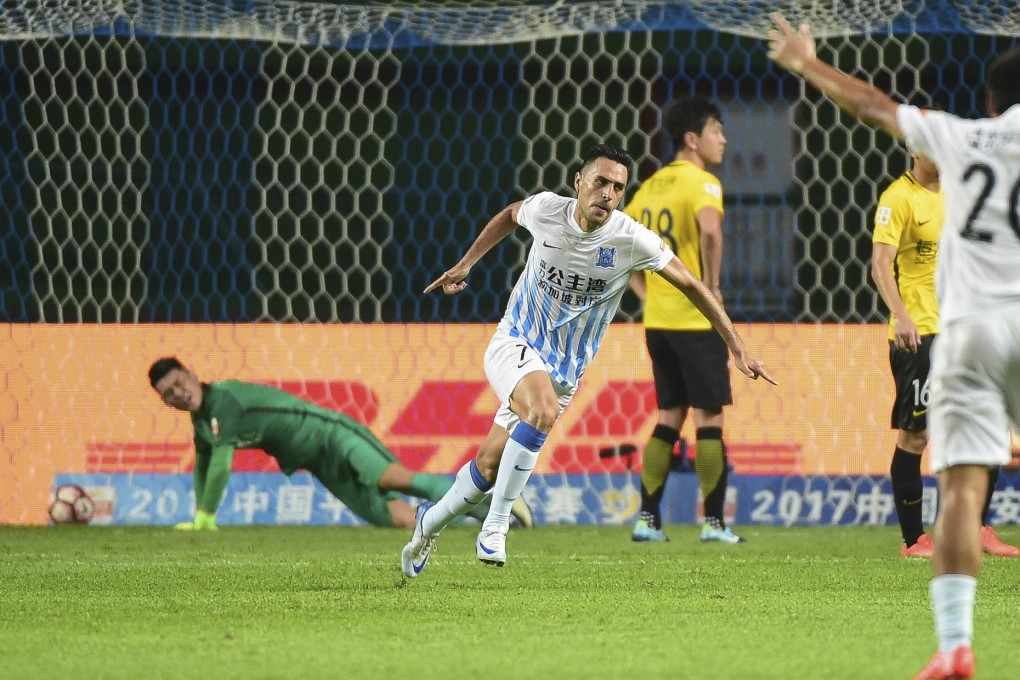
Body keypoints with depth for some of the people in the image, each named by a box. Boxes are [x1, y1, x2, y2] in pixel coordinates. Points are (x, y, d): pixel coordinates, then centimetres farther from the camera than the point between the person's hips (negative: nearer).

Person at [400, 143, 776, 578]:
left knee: (490, 466, 5)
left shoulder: (632, 241, -16)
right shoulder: (546, 210, -13)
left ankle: (431, 520, 35)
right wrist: (465, 265, 14)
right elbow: (510, 216, 13)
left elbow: (691, 285, -6)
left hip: (564, 370, 2)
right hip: (514, 344, -2)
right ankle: (495, 526, -24)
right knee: (544, 408, -34)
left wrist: (737, 348, -6)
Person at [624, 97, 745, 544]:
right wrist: (712, 285, -20)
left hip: (657, 319, 7)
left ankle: (648, 520, 10)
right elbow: (709, 229, -32)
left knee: (669, 416, 13)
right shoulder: (700, 182, -11)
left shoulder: (651, 185, 14)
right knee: (709, 416, -1)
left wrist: (646, 293, 15)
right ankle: (713, 522, -2)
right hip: (695, 319, -7)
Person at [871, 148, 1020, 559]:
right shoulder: (898, 198, -8)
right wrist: (901, 316, -29)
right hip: (918, 334, -7)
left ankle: (977, 528, 14)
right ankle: (913, 539, 4)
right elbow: (881, 265, -17)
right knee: (914, 435, -3)